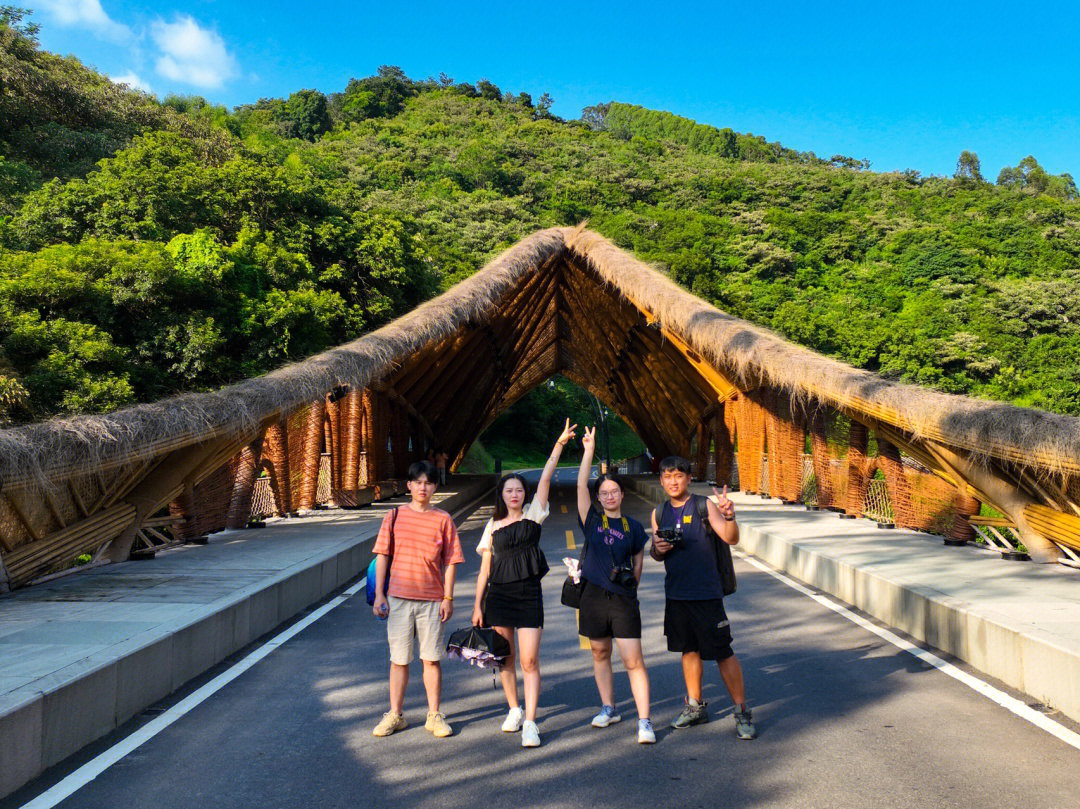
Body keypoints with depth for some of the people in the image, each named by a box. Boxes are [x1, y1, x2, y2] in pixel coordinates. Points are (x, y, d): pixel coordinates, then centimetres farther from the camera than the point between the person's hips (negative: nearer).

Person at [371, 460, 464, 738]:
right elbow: (382, 556, 5)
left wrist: (448, 598, -2)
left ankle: (434, 716, 17)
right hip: (398, 597, 1)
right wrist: (379, 594, -1)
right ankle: (395, 715, 21)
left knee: (432, 659, 5)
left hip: (432, 600, 0)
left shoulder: (443, 520, 2)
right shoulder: (394, 516, 4)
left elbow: (450, 562, 3)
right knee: (399, 658, 8)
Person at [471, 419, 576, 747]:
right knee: (505, 659, 11)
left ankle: (530, 722, -2)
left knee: (529, 661, -7)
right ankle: (514, 710, 30)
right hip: (498, 595, 2)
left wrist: (560, 444, -12)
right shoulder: (493, 526, 7)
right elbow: (484, 568, 8)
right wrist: (478, 605, 5)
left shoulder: (533, 515, 4)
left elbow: (545, 478, -5)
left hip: (528, 595, -2)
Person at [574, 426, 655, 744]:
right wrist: (589, 450, -7)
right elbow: (581, 485, -6)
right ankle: (608, 708, 32)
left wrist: (629, 586, 10)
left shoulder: (633, 527, 5)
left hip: (623, 599, -1)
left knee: (633, 661, -6)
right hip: (593, 596, 2)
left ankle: (644, 721, 0)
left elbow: (638, 562, 16)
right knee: (600, 654, 15)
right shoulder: (592, 520, 3)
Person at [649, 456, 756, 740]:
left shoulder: (704, 506, -7)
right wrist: (657, 549, -6)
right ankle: (695, 706, 31)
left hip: (706, 592, -5)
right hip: (676, 593, 5)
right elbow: (655, 553, 18)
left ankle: (742, 712, 11)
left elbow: (731, 539, -17)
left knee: (723, 652, -2)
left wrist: (729, 516, -37)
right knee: (689, 650, 16)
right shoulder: (659, 513, 8)